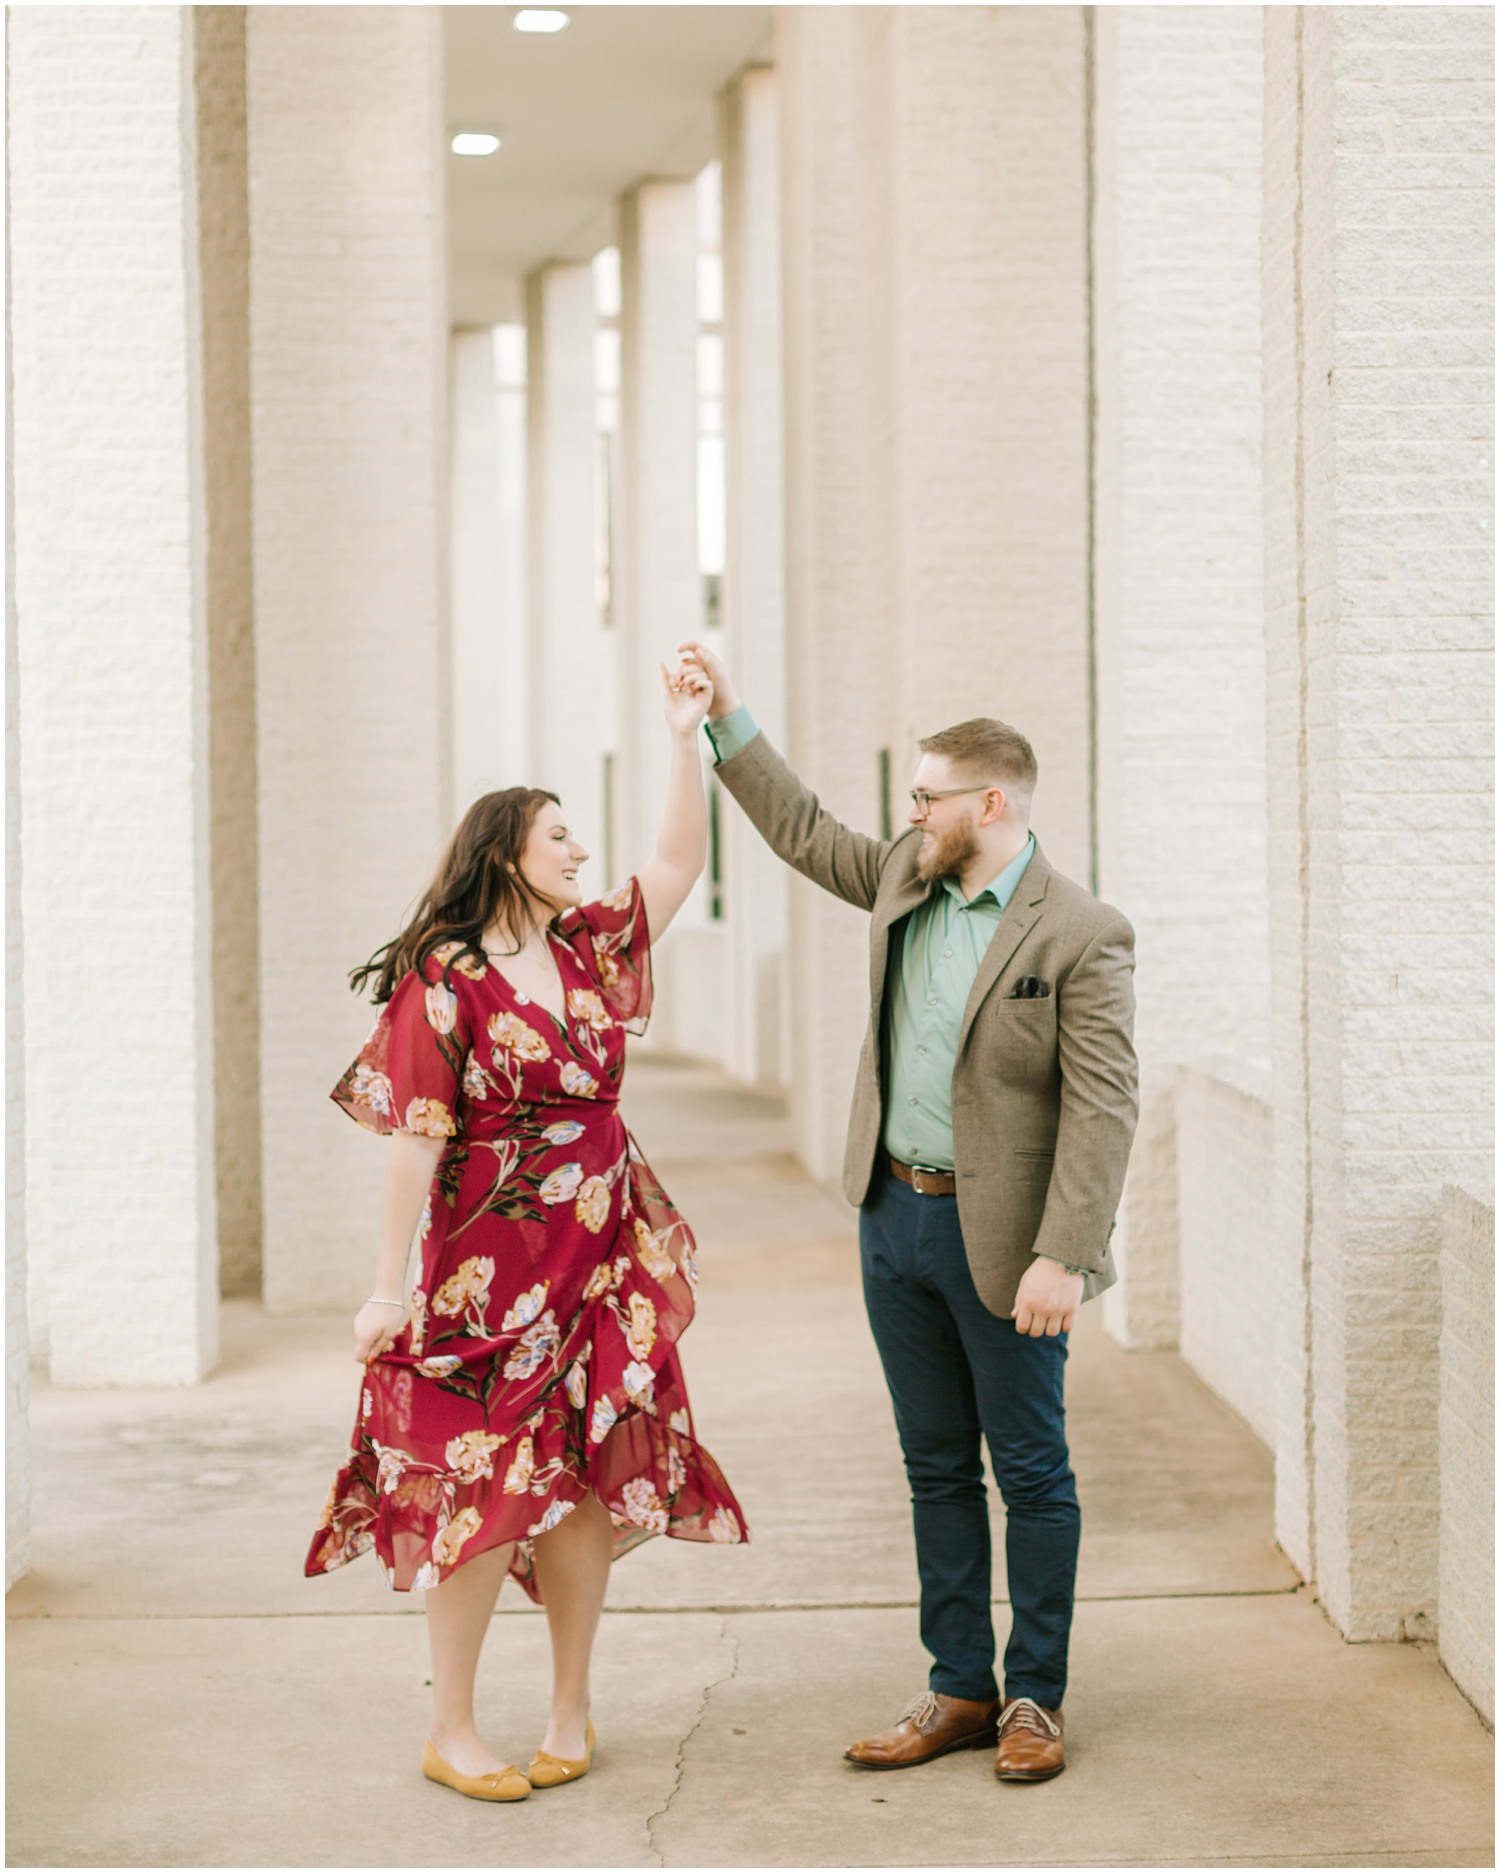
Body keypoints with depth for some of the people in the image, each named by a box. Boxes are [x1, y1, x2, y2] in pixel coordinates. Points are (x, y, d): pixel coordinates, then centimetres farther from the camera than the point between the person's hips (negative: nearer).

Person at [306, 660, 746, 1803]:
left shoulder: (589, 948, 9)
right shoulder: (443, 979, -10)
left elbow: (681, 860, 13)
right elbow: (415, 1138, -12)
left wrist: (687, 738, 5)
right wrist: (393, 1285, -14)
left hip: (604, 1261, 6)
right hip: (491, 1266, -6)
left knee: (586, 1483, 7)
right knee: (486, 1486, -2)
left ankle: (571, 1709, 19)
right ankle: (453, 1731, 10)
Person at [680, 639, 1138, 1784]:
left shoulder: (1080, 936, -14)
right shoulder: (905, 883, 7)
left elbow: (1103, 1111, -18)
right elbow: (802, 830, 23)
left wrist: (1060, 1258, -23)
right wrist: (728, 714, 19)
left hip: (1001, 1241, -7)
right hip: (895, 1217, 7)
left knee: (1032, 1474, 5)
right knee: (937, 1467, 13)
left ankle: (1035, 1699, 17)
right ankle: (960, 1691, 22)